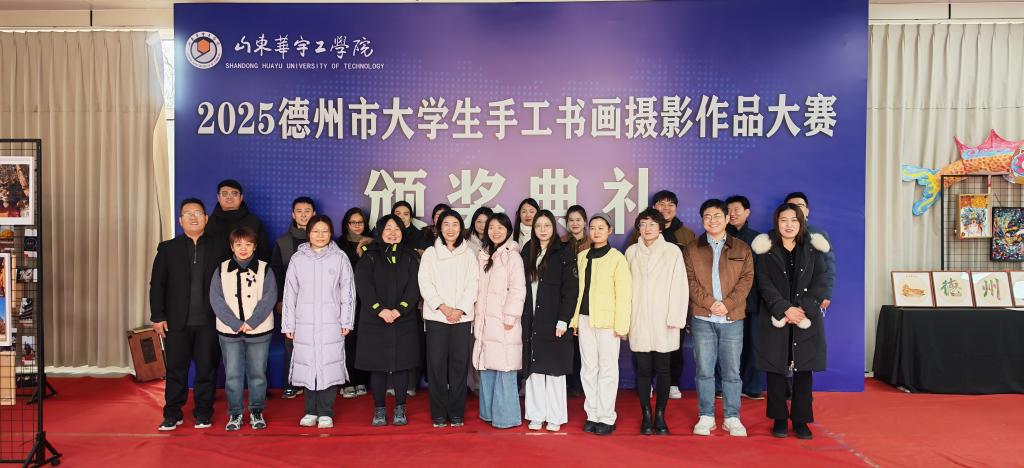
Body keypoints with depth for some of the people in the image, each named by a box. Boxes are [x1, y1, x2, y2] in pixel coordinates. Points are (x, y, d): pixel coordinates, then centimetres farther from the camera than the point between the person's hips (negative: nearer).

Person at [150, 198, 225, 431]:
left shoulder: (218, 247, 3)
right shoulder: (168, 249, 5)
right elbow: (157, 285, 4)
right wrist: (157, 316, -2)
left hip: (208, 322, 0)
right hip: (177, 322, 1)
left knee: (206, 368, 6)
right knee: (176, 369, 8)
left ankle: (203, 412, 19)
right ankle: (172, 414, 21)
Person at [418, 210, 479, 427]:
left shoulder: (468, 254, 9)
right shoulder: (430, 253, 8)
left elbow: (473, 284, 3)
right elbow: (425, 283, 0)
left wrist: (460, 309, -9)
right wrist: (443, 307, -10)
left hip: (462, 316, 1)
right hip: (436, 316, 0)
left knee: (459, 363, 1)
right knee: (437, 363, -1)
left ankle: (456, 413, 11)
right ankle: (438, 413, 8)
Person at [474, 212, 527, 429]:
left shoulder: (512, 256, -6)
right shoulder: (483, 256, 15)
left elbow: (517, 289, -11)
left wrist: (510, 317, -14)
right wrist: (476, 315, 11)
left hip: (503, 322, -7)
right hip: (484, 320, 7)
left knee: (504, 369, -5)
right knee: (485, 367, 9)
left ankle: (506, 417, 3)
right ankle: (489, 412, 19)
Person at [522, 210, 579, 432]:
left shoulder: (564, 252, -3)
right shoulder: (528, 252, 11)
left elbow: (571, 289, -8)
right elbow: (523, 286, 9)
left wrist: (563, 320, -15)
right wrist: (523, 317, 2)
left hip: (553, 320, -4)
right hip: (531, 320, 4)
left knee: (554, 369, 3)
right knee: (534, 369, 7)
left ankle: (555, 417, 13)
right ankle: (536, 415, 16)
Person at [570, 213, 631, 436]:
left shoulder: (617, 258, -4)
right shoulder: (582, 257, 11)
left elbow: (623, 294, -7)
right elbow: (577, 290, 13)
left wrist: (621, 324, -11)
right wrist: (575, 318, 9)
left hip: (607, 320, -5)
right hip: (585, 319, 5)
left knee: (607, 369, 2)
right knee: (589, 368, 10)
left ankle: (606, 418, 11)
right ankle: (592, 415, 20)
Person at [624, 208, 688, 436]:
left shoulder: (672, 251, -2)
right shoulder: (631, 252, 6)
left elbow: (680, 286, -3)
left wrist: (676, 319, -7)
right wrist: (625, 318, 4)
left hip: (663, 322, -1)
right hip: (638, 321, 2)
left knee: (662, 369, 5)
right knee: (643, 369, 5)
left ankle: (660, 416, 17)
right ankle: (646, 416, 16)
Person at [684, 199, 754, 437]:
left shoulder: (741, 248, 9)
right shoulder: (691, 249, 8)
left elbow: (746, 279, 1)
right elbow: (690, 281, 1)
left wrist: (727, 304, -11)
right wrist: (709, 302, -12)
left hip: (732, 319, 0)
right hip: (702, 319, 0)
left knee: (732, 371, 4)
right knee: (704, 370, 4)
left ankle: (732, 418, 15)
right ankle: (706, 417, 14)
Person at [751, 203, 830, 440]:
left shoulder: (813, 249, 7)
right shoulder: (766, 250, 2)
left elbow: (821, 282, 2)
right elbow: (765, 284, -4)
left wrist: (804, 309, -11)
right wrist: (785, 309, -15)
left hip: (807, 319, 1)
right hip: (776, 319, -1)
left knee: (803, 370, 3)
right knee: (776, 369, 2)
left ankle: (801, 420, 14)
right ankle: (779, 419, 13)